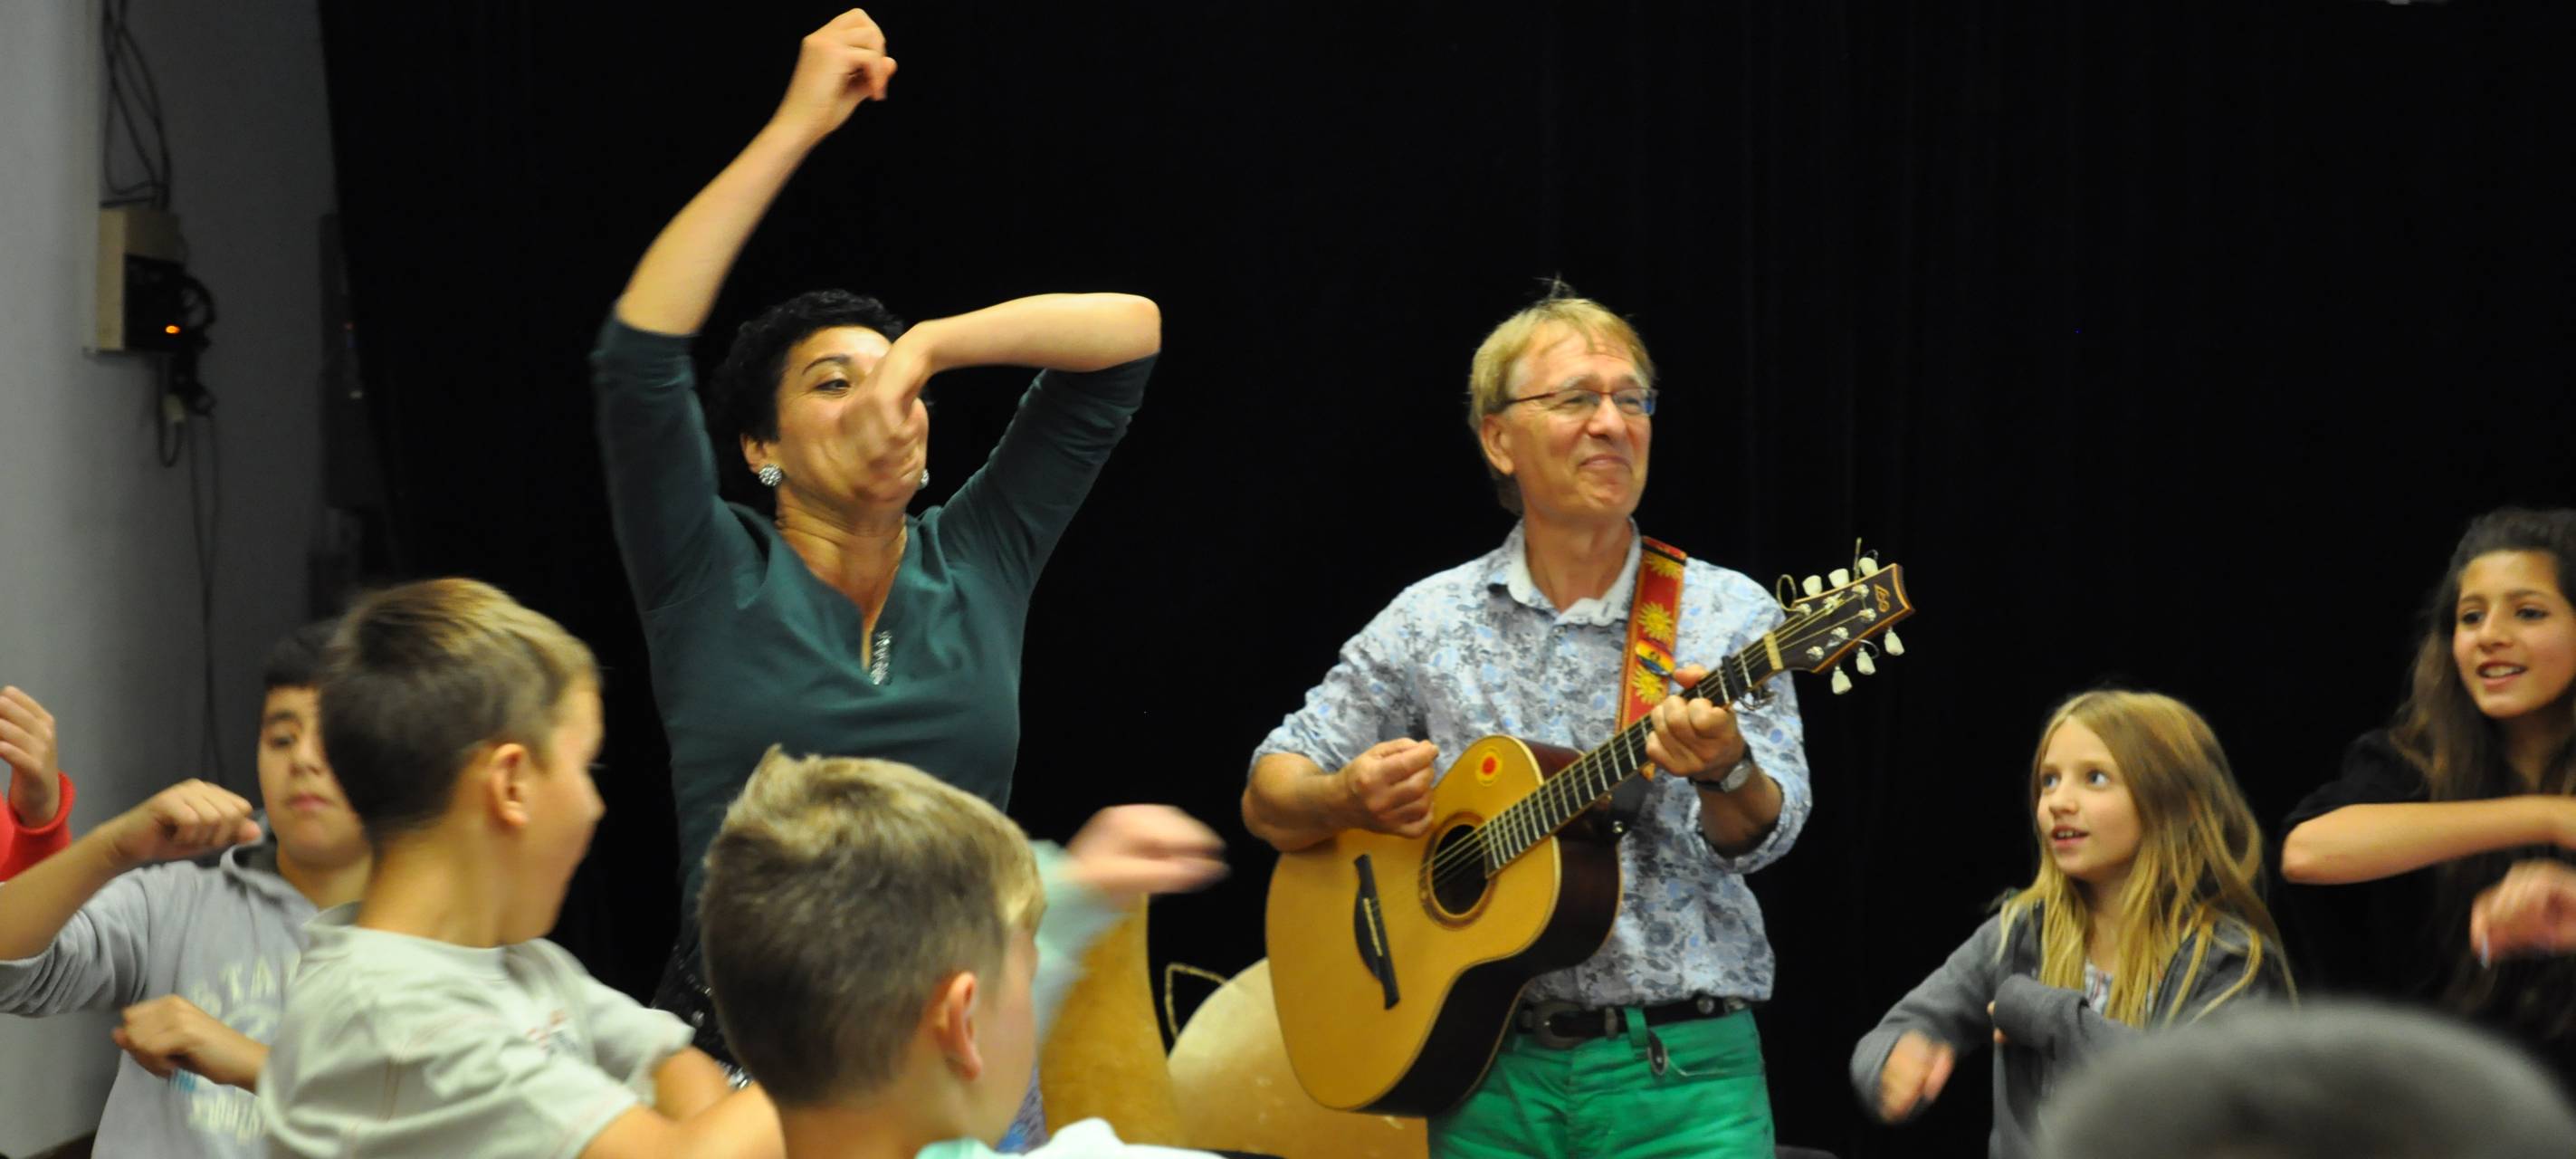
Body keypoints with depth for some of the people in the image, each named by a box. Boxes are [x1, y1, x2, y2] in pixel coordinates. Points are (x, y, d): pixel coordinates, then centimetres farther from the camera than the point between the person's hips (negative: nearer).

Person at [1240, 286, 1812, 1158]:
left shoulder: (1730, 615, 2)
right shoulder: (1430, 622, 6)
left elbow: (1765, 832, -9)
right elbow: (1269, 796, 9)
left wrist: (1724, 771, -31)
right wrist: (1347, 799, -13)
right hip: (1492, 1079, 1)